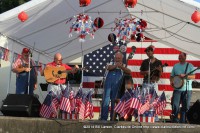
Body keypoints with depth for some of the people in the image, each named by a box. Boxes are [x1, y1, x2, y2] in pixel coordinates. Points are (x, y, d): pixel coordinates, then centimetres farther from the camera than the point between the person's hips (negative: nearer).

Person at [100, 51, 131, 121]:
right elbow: (108, 68, -7)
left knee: (114, 101, 2)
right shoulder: (111, 63, 15)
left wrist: (121, 67, -22)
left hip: (117, 85, 0)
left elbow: (129, 72, -6)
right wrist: (115, 65, -26)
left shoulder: (123, 66, 13)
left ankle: (113, 118, 8)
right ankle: (103, 117, -4)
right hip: (108, 84, 0)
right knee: (106, 100, -5)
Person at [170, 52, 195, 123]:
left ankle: (182, 122, 8)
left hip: (187, 89, -1)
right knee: (175, 106, -8)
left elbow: (193, 76, -4)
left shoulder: (190, 66, 5)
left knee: (185, 107, 0)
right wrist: (171, 81, -5)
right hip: (177, 89, 1)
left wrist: (185, 76, -19)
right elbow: (172, 76, 16)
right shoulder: (175, 66, 14)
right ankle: (174, 121, 0)